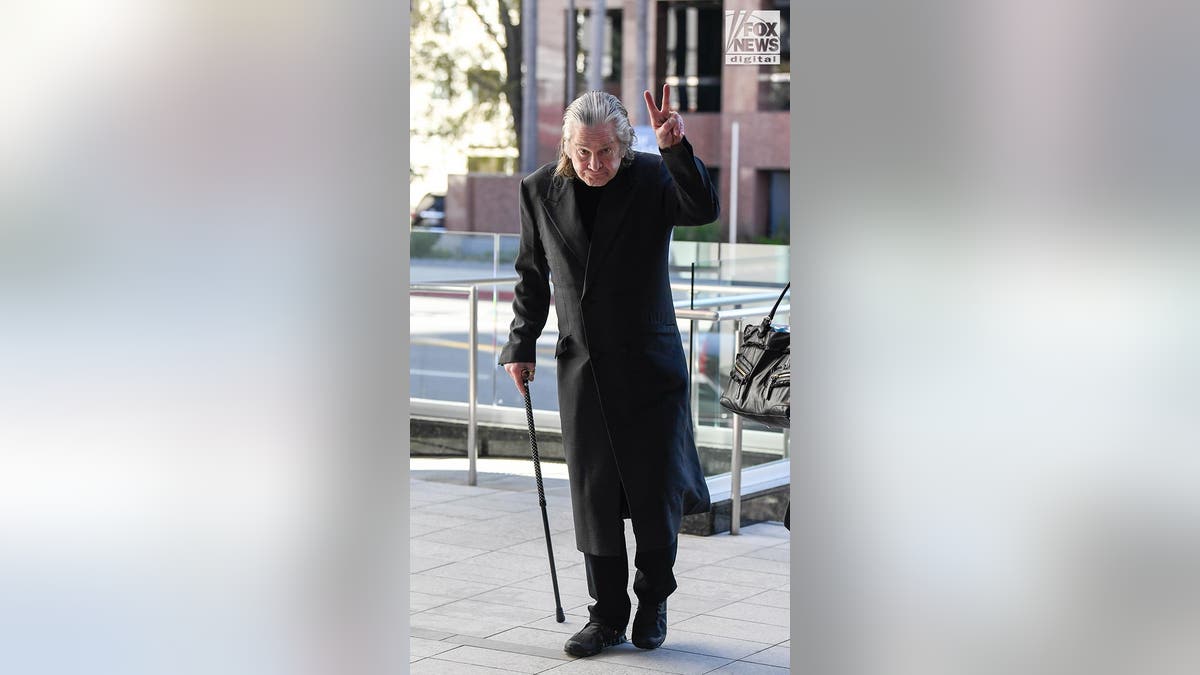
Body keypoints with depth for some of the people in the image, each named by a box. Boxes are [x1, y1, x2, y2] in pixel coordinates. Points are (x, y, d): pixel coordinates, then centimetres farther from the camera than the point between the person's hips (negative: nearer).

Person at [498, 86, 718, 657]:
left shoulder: (653, 177, -8)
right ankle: (607, 615, 16)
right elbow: (532, 275, 11)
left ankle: (653, 602, 23)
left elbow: (704, 211, -27)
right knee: (593, 497, 4)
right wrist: (521, 345, 7)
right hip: (581, 367, 2)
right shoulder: (540, 190, 1)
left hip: (650, 364, -2)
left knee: (658, 492, 3)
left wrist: (676, 150, -39)